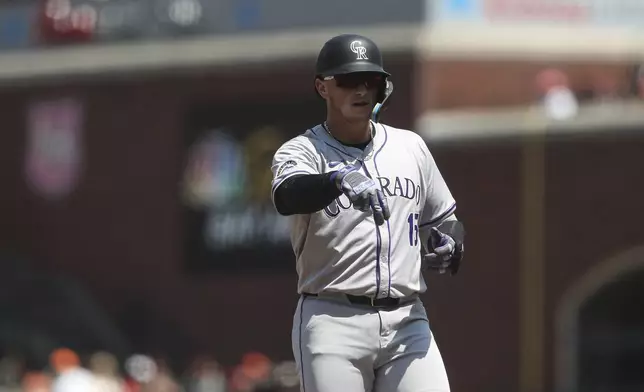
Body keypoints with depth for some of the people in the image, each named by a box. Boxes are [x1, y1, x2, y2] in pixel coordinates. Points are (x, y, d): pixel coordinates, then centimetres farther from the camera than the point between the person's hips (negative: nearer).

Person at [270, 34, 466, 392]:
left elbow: (445, 222, 24)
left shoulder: (410, 147, 15)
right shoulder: (302, 151, 0)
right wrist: (341, 180, -44)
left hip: (407, 322, 3)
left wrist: (448, 247, -2)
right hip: (333, 321, -3)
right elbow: (286, 196, -24)